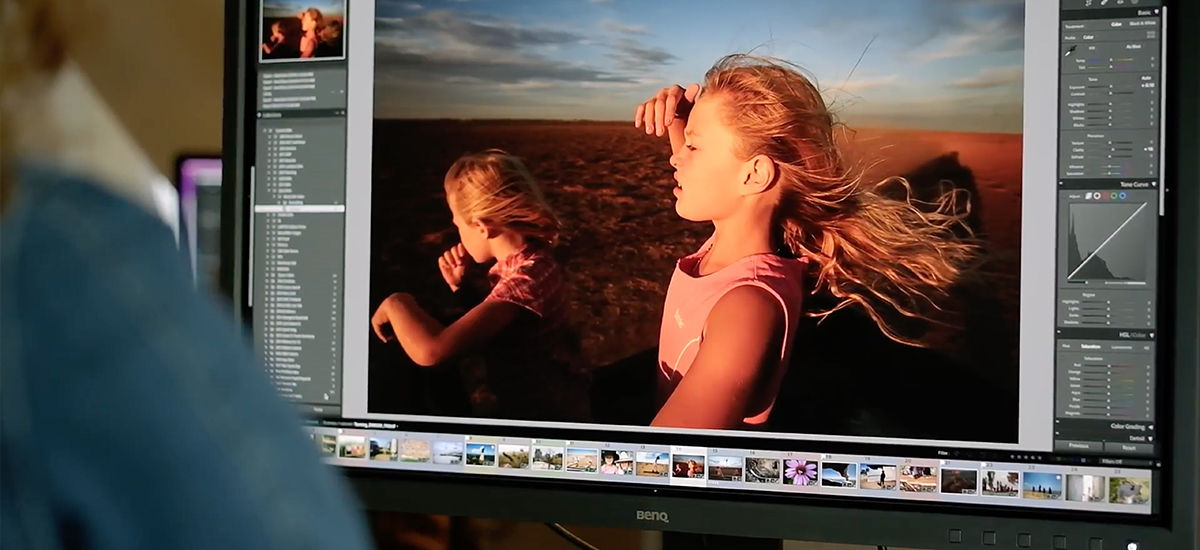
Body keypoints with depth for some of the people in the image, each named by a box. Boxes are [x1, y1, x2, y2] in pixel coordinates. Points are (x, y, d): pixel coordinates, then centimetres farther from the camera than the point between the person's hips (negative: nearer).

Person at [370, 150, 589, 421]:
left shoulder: (526, 278, -31)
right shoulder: (520, 259, 0)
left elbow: (430, 350, -38)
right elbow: (480, 325, 15)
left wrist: (397, 303, -18)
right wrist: (460, 286, -3)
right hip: (523, 399, 9)